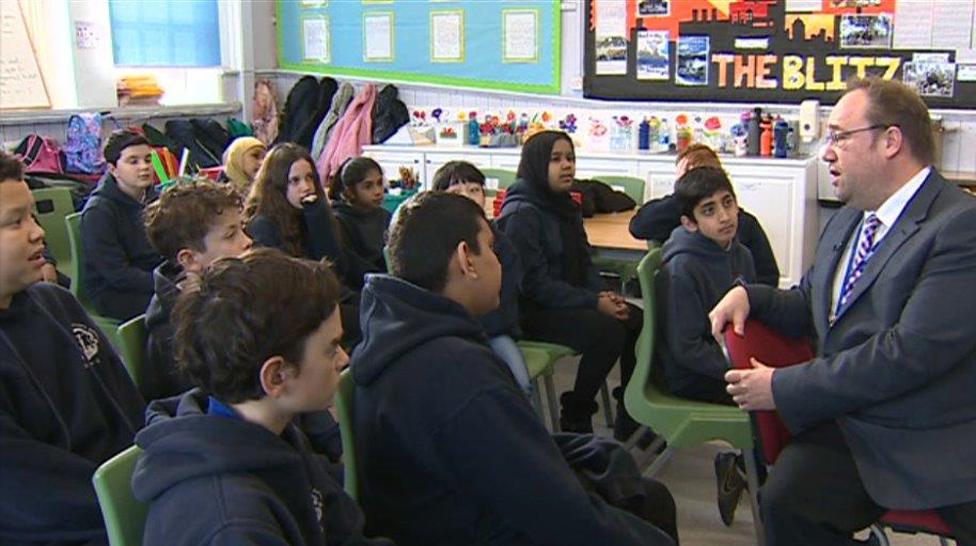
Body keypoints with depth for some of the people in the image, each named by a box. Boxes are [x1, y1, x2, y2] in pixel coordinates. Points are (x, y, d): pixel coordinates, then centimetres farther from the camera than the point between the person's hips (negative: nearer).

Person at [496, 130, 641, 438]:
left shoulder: (564, 206, 12)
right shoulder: (521, 214, -17)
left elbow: (584, 263, 16)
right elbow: (534, 282, -21)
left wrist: (604, 294, -5)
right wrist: (594, 303, -22)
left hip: (571, 300, 9)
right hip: (531, 311, -9)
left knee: (637, 320, -5)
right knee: (607, 330, -26)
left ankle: (630, 421, 7)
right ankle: (575, 419, -7)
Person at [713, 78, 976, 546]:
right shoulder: (846, 221, 14)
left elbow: (913, 352, -22)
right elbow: (811, 308, 24)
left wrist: (783, 388, -17)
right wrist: (749, 296, 2)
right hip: (852, 427, 5)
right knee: (785, 495, -20)